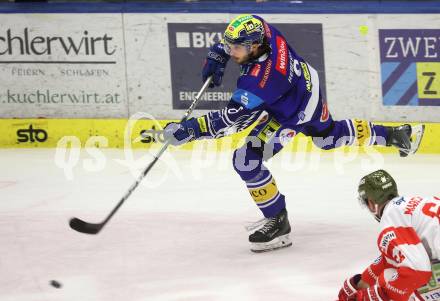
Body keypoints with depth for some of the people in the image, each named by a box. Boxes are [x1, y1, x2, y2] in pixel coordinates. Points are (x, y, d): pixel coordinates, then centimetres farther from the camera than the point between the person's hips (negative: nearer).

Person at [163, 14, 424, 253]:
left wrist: (190, 130, -44)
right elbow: (236, 35, 4)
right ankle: (394, 135, 50)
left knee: (247, 160, -15)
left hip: (294, 113, -9)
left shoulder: (262, 78, -41)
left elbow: (234, 118, -40)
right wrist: (218, 55, -6)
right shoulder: (259, 29, -23)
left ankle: (278, 223, -1)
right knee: (330, 137, 34)